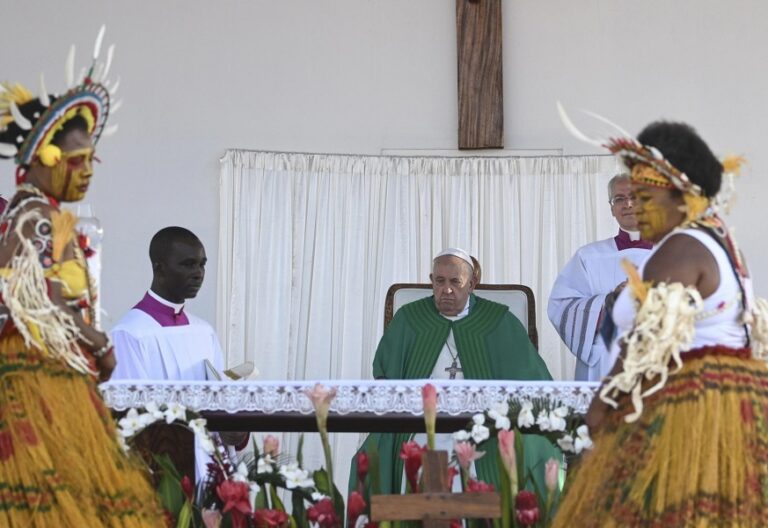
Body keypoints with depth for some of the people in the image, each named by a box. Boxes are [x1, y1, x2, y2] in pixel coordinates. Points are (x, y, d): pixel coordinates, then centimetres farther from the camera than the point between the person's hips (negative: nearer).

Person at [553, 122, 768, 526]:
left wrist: (605, 402, -12)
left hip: (689, 408, -10)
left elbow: (652, 338, -20)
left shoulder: (679, 249, -13)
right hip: (732, 398, 10)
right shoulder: (718, 246, 18)